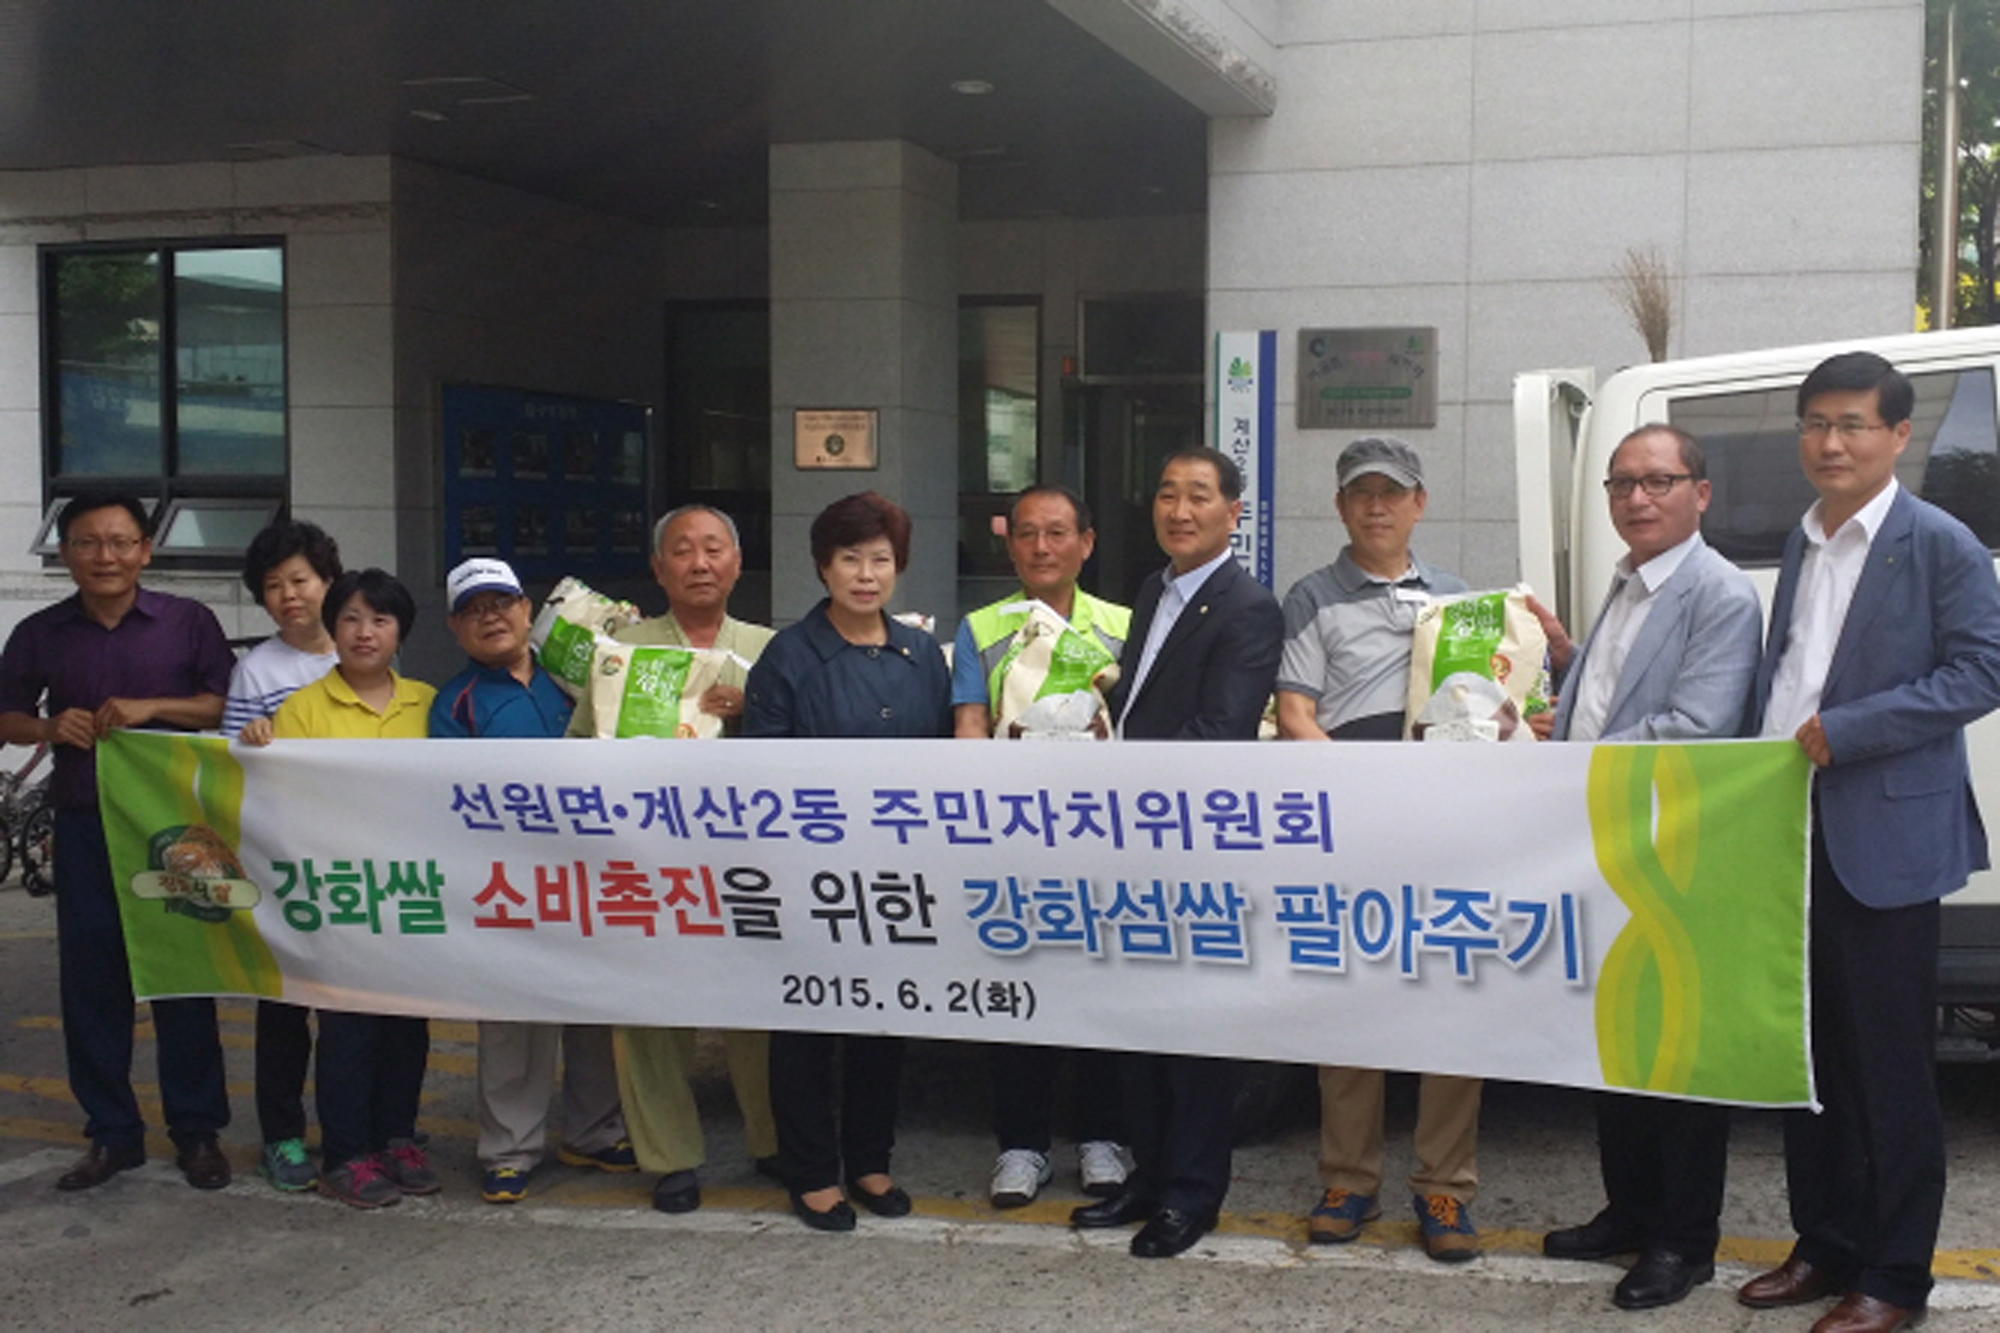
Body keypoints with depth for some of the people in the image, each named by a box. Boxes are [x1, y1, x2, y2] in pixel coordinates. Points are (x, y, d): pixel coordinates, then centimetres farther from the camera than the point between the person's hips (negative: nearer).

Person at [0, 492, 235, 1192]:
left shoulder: (188, 622, -1)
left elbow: (229, 705, -3)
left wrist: (151, 707, -17)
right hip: (84, 827, 3)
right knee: (90, 981, 5)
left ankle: (197, 1132, 13)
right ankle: (112, 1133, 17)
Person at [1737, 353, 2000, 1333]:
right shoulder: (1802, 545, 15)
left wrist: (1844, 731, -19)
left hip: (1883, 839, -7)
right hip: (1789, 835, 7)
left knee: (1887, 1066, 2)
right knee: (1808, 1055, 14)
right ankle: (1825, 1245, 27)